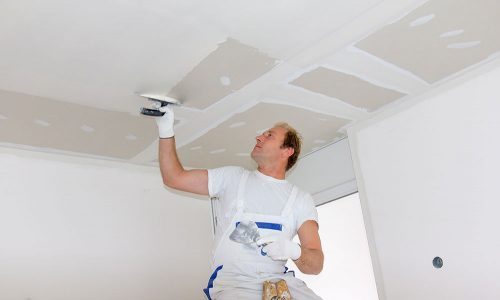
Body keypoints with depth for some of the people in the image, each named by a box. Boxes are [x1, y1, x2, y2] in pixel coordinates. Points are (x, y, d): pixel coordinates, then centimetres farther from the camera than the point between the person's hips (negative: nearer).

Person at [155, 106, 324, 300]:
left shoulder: (301, 200, 12)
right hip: (233, 281, -1)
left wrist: (294, 251, -18)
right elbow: (174, 178, 14)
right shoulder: (232, 178, 15)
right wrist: (166, 131, 7)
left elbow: (316, 265, 4)